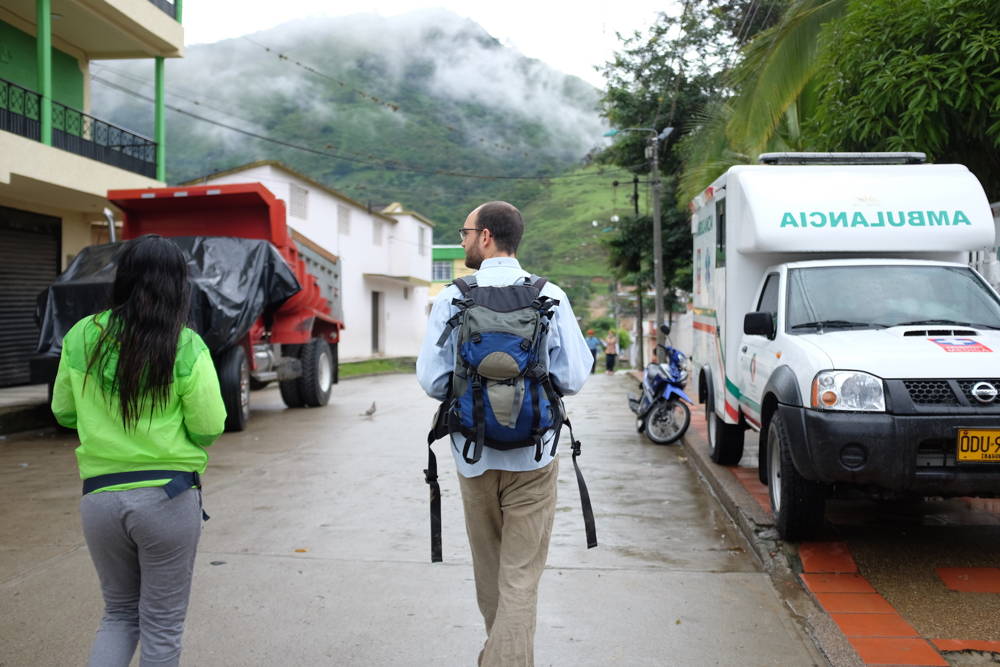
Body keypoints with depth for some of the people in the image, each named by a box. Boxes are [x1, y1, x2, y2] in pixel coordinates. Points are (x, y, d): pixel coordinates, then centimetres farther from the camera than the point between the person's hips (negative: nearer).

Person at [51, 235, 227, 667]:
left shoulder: (81, 337, -1)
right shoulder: (186, 348, -12)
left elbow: (64, 412, 9)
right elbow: (209, 428, -8)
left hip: (99, 496, 3)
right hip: (168, 496, -3)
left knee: (120, 613, 22)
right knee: (162, 626, 11)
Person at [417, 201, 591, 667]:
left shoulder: (451, 299, -7)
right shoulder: (550, 296, -7)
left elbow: (431, 380, -9)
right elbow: (574, 377, -7)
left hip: (473, 456, 2)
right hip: (532, 457, -1)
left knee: (488, 570, 21)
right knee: (521, 577, 4)